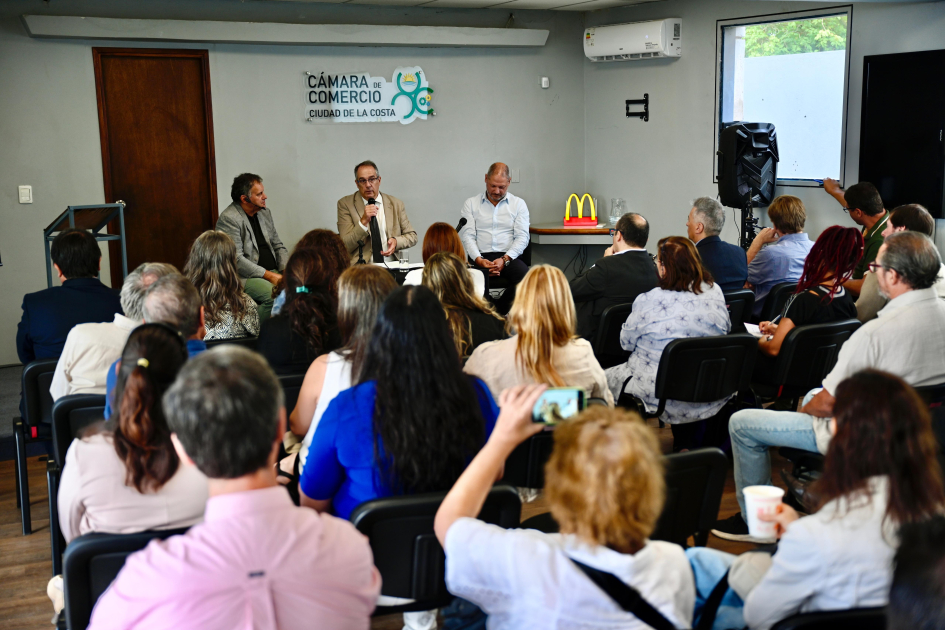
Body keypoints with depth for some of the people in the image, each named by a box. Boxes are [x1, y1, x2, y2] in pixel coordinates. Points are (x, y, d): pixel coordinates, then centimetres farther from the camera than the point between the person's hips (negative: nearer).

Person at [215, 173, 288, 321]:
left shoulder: (265, 212, 15)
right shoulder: (228, 219, -10)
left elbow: (278, 246, 20)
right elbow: (236, 260, -17)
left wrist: (287, 270, 0)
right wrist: (269, 275, -20)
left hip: (272, 272, 7)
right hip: (244, 276, -7)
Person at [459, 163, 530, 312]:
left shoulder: (519, 204, 14)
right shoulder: (471, 203, 15)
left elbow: (522, 237, 4)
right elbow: (467, 236, 4)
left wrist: (505, 259, -13)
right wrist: (478, 260, -15)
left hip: (509, 257, 1)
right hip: (480, 257, -1)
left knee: (525, 276, -33)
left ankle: (501, 313, -16)